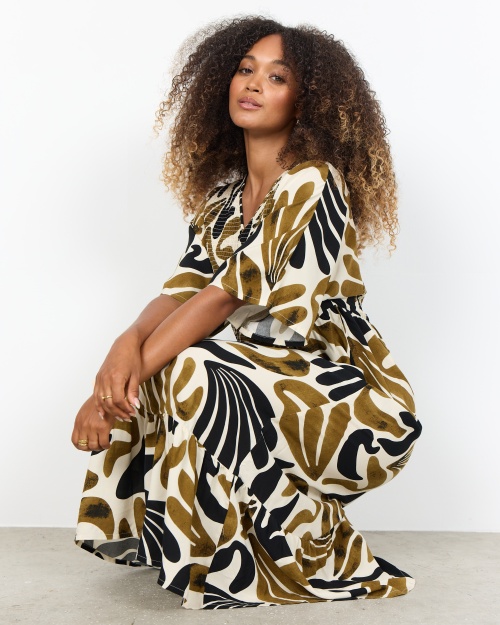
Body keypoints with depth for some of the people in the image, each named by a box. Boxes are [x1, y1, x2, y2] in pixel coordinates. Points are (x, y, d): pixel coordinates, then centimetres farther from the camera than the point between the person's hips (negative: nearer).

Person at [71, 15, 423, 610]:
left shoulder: (312, 183, -15)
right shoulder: (223, 194, 9)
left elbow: (226, 297, -22)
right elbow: (182, 292, -1)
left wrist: (120, 385, -24)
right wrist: (127, 343, -24)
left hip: (350, 402, -7)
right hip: (271, 376, 7)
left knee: (189, 371, -27)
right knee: (144, 372, -12)